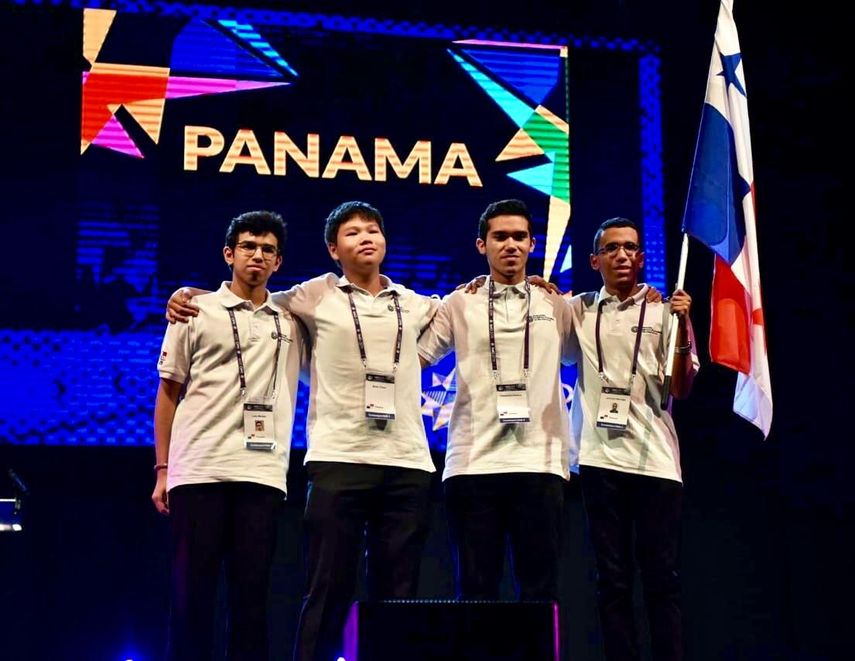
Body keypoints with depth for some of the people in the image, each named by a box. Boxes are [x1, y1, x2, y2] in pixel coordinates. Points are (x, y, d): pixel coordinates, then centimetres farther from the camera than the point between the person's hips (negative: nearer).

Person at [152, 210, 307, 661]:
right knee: (192, 591, -1)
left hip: (263, 475, 2)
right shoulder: (196, 311, 7)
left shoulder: (291, 322, 13)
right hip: (199, 471, -2)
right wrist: (162, 470, 3)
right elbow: (168, 393, 8)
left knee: (252, 593, 2)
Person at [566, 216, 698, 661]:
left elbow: (681, 388, 4)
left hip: (654, 457, -1)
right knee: (612, 579, 4)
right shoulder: (577, 311, 11)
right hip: (600, 457, 1)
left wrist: (682, 327, -10)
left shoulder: (664, 310, 7)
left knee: (662, 577, -1)